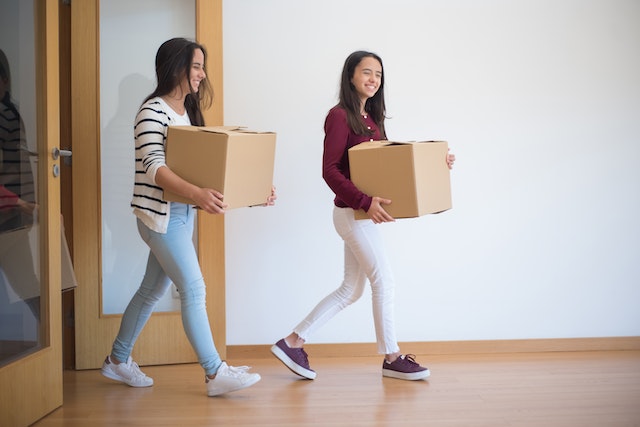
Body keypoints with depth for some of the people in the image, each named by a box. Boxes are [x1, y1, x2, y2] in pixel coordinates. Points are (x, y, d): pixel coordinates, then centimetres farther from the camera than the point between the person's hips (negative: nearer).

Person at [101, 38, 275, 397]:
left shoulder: (189, 111, 14)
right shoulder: (153, 111, -13)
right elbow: (154, 167, -25)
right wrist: (196, 193, -41)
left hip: (183, 213, 9)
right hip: (160, 213, -9)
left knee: (154, 289, 14)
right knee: (194, 289, -8)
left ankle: (118, 360, 28)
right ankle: (215, 373, -3)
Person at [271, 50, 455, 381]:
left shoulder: (373, 118, 14)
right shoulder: (340, 116, -11)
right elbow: (330, 170, -18)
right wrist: (364, 202, -27)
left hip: (364, 213, 9)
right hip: (351, 212, -9)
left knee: (351, 289, 11)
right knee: (384, 282, -3)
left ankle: (292, 343, 17)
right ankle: (392, 358, 11)